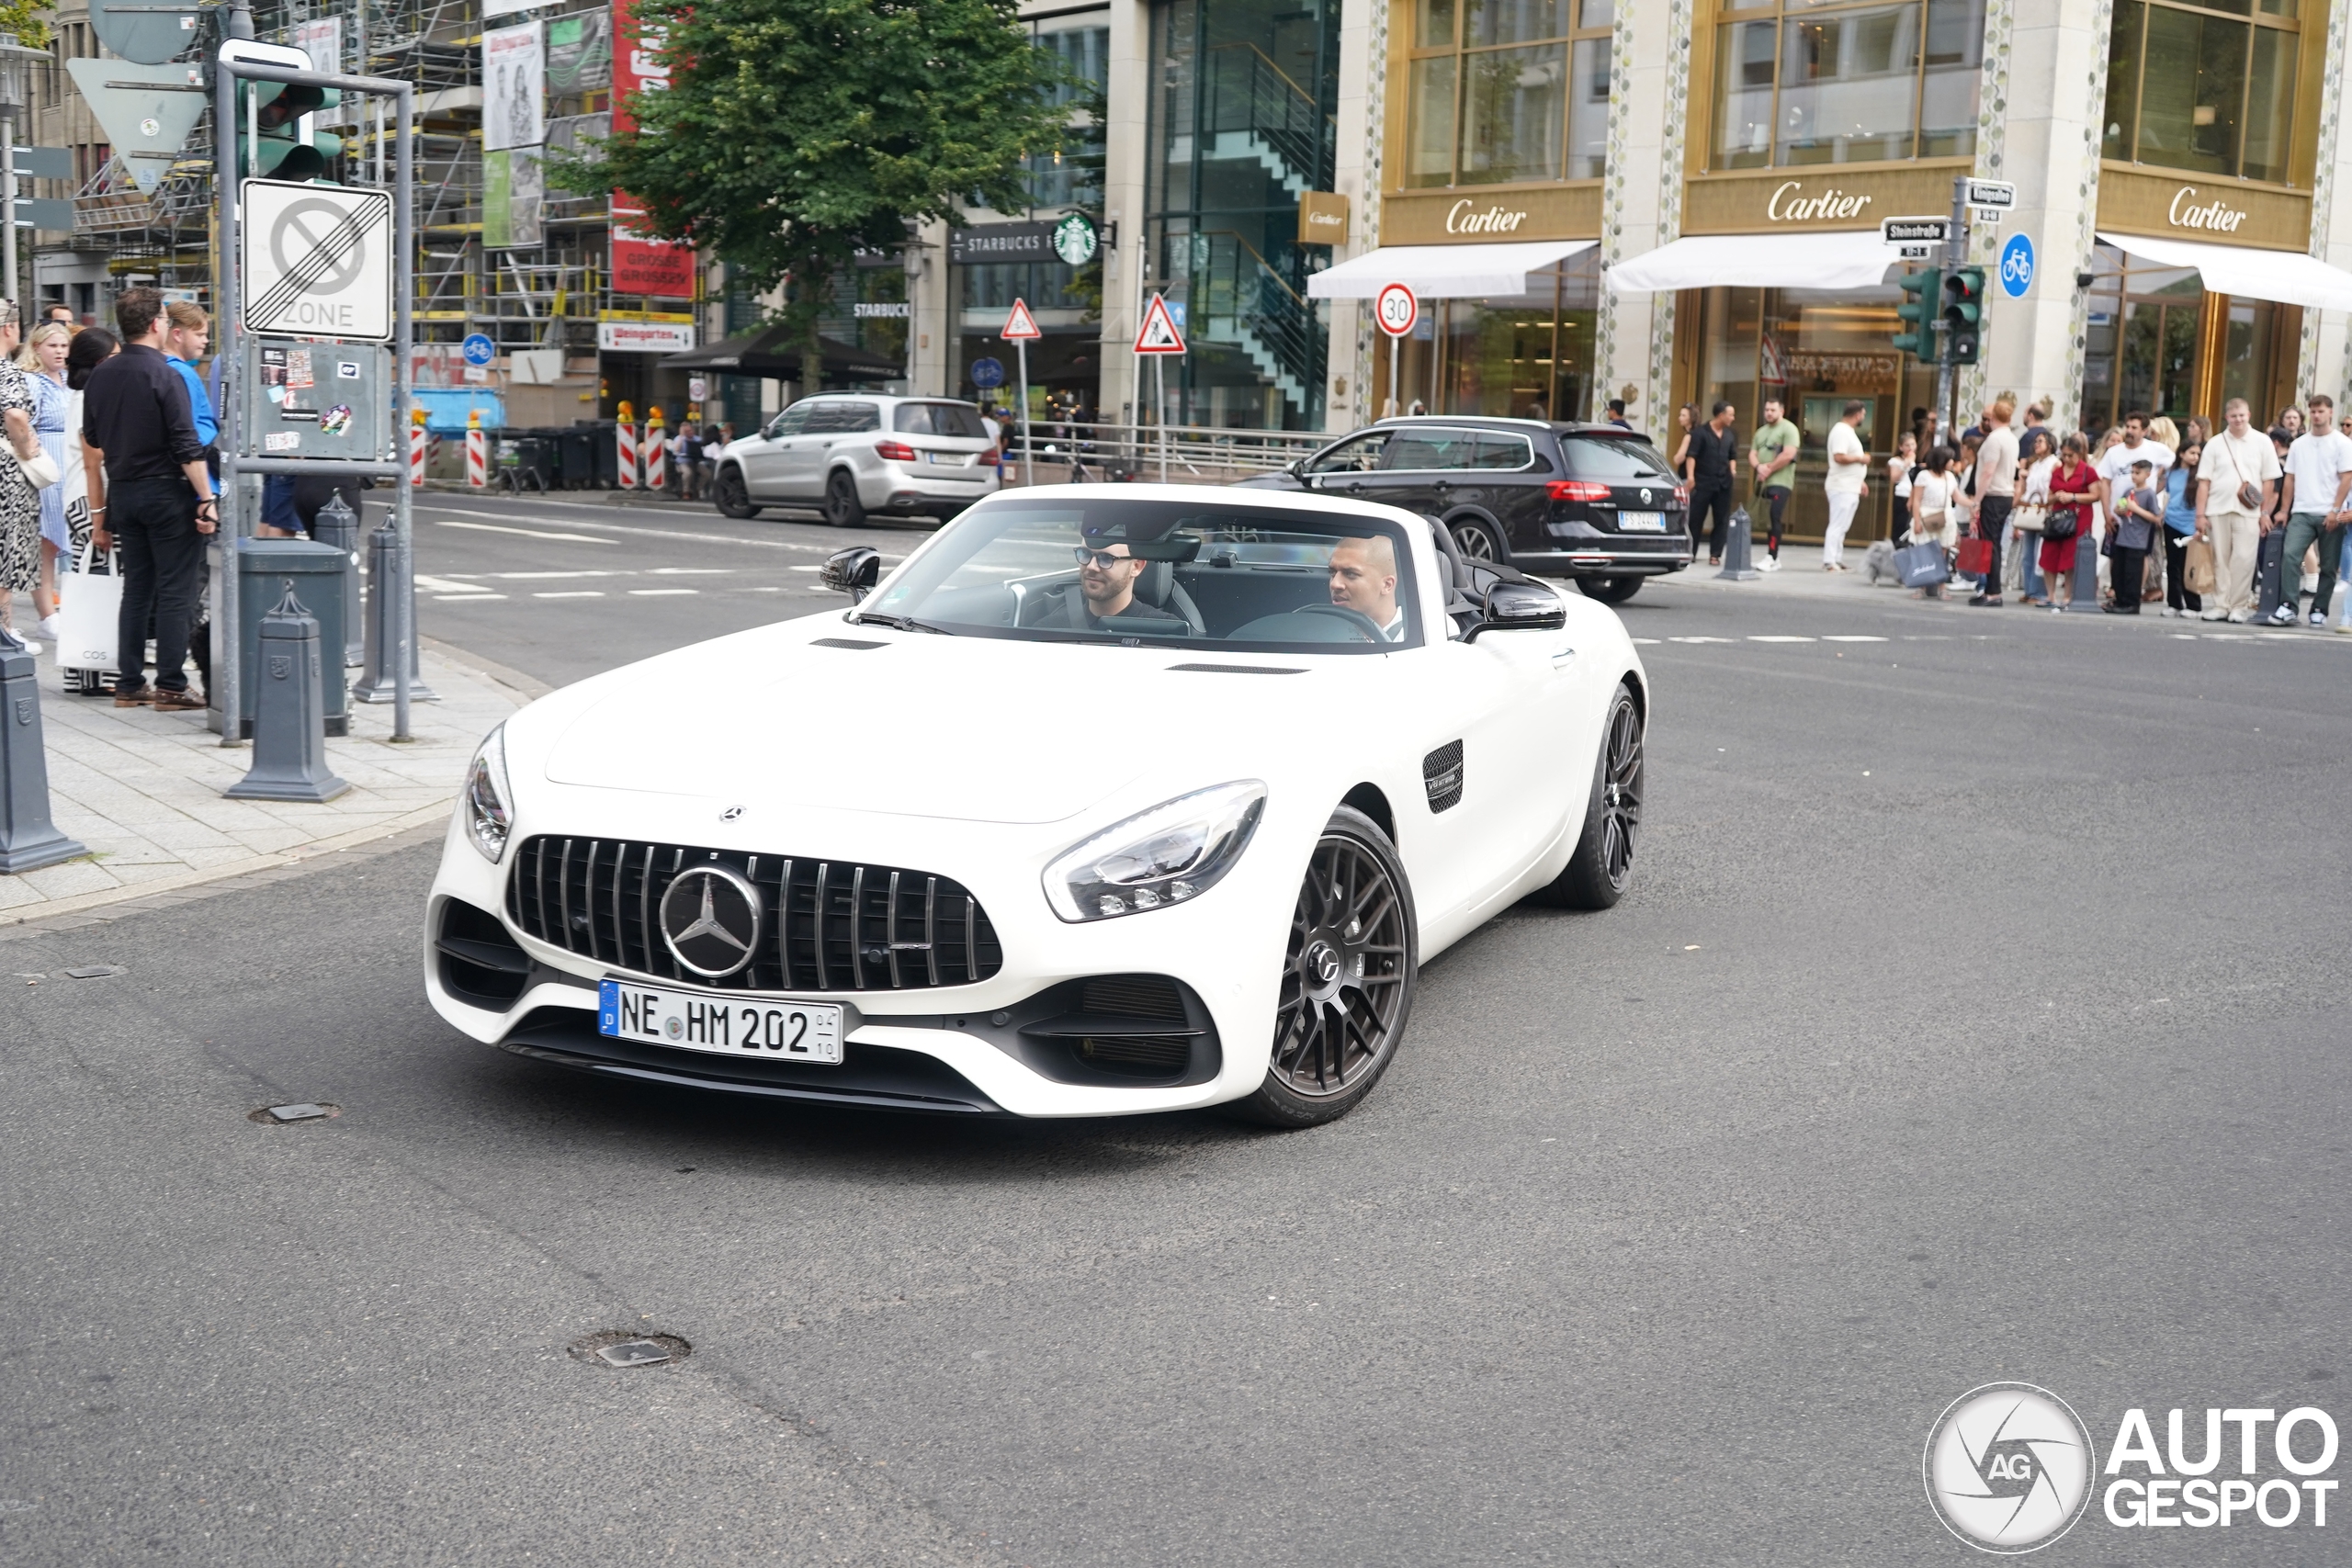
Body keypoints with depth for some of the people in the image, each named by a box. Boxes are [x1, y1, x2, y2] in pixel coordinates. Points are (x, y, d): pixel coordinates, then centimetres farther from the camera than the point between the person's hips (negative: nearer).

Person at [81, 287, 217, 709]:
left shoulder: (100, 376, 8)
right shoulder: (163, 375, -12)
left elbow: (92, 449, 12)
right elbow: (187, 447, -17)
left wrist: (100, 513, 19)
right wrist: (207, 499, -14)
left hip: (123, 492, 7)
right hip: (166, 492, -7)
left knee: (136, 590, 12)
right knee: (175, 592, -1)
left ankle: (130, 685, 14)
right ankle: (171, 685, -1)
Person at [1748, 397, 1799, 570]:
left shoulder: (1788, 429, -4)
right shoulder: (1761, 432, 19)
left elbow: (1788, 454, -15)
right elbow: (1752, 455, 13)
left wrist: (1769, 469, -11)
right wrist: (1758, 467, -9)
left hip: (1779, 482, -8)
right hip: (1762, 482, 8)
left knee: (1774, 519, -15)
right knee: (1767, 521, 8)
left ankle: (1771, 558, -18)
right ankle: (1775, 559, 14)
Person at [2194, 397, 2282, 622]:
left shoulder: (2262, 442, 5)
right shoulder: (2215, 444, 8)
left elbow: (2269, 480, 5)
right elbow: (2204, 481, 6)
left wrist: (2265, 512, 1)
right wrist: (2200, 514, 0)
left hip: (2248, 511, -2)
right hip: (2218, 510, 2)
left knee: (2243, 559, -7)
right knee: (2220, 560, 5)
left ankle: (2239, 606, -1)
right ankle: (2221, 605, 9)